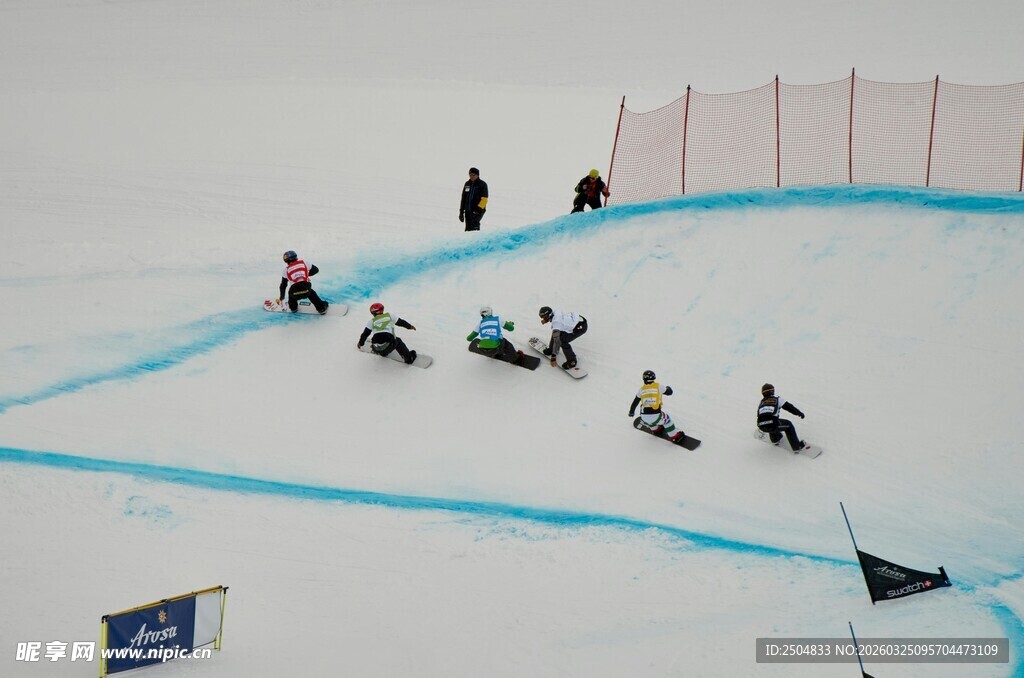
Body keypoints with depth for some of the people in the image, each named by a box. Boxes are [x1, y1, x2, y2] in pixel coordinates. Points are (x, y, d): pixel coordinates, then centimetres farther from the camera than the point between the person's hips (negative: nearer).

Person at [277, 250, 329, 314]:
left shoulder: (286, 270, 16)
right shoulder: (303, 263, 16)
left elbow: (283, 285, 22)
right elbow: (316, 270, 26)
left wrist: (281, 298, 35)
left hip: (295, 294, 0)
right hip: (306, 290, 0)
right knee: (311, 292, 34)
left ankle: (293, 308, 41)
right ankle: (321, 308, 29)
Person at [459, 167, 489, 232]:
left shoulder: (482, 184, -1)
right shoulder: (467, 184, 14)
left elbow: (484, 199, -9)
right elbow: (463, 198, 19)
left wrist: (479, 208, -20)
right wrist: (461, 211, 15)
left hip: (478, 210, -5)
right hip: (468, 210, 5)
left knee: (474, 225, -25)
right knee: (468, 228, 1)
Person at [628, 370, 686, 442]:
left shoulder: (641, 389, 8)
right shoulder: (658, 386, 2)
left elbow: (635, 402, 19)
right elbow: (669, 392, 17)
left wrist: (631, 412, 36)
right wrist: (668, 388, 41)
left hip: (644, 418, 2)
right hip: (656, 416, -2)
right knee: (665, 417, 27)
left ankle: (655, 429, 49)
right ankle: (674, 437, 29)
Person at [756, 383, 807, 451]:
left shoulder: (761, 403, 26)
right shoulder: (777, 399, 15)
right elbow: (788, 407, 17)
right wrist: (799, 413, 31)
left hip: (761, 426, 4)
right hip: (773, 425, -4)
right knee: (788, 425, 24)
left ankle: (775, 438, 54)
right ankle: (797, 446, 21)